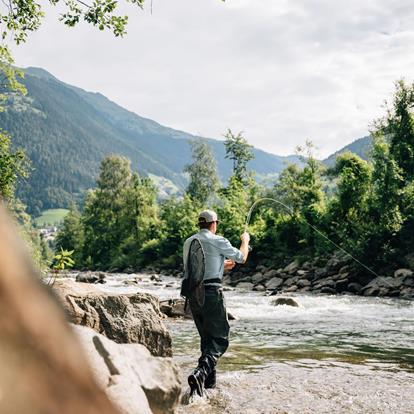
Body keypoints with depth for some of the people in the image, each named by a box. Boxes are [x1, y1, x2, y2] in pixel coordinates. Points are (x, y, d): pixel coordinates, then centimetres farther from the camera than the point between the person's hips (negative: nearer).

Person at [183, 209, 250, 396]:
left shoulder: (188, 242, 11)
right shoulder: (217, 241, -7)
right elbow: (241, 257, 5)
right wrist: (245, 241, 25)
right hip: (211, 293, -6)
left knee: (206, 337, 19)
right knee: (220, 338, -1)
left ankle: (210, 379, 21)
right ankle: (200, 373, -21)